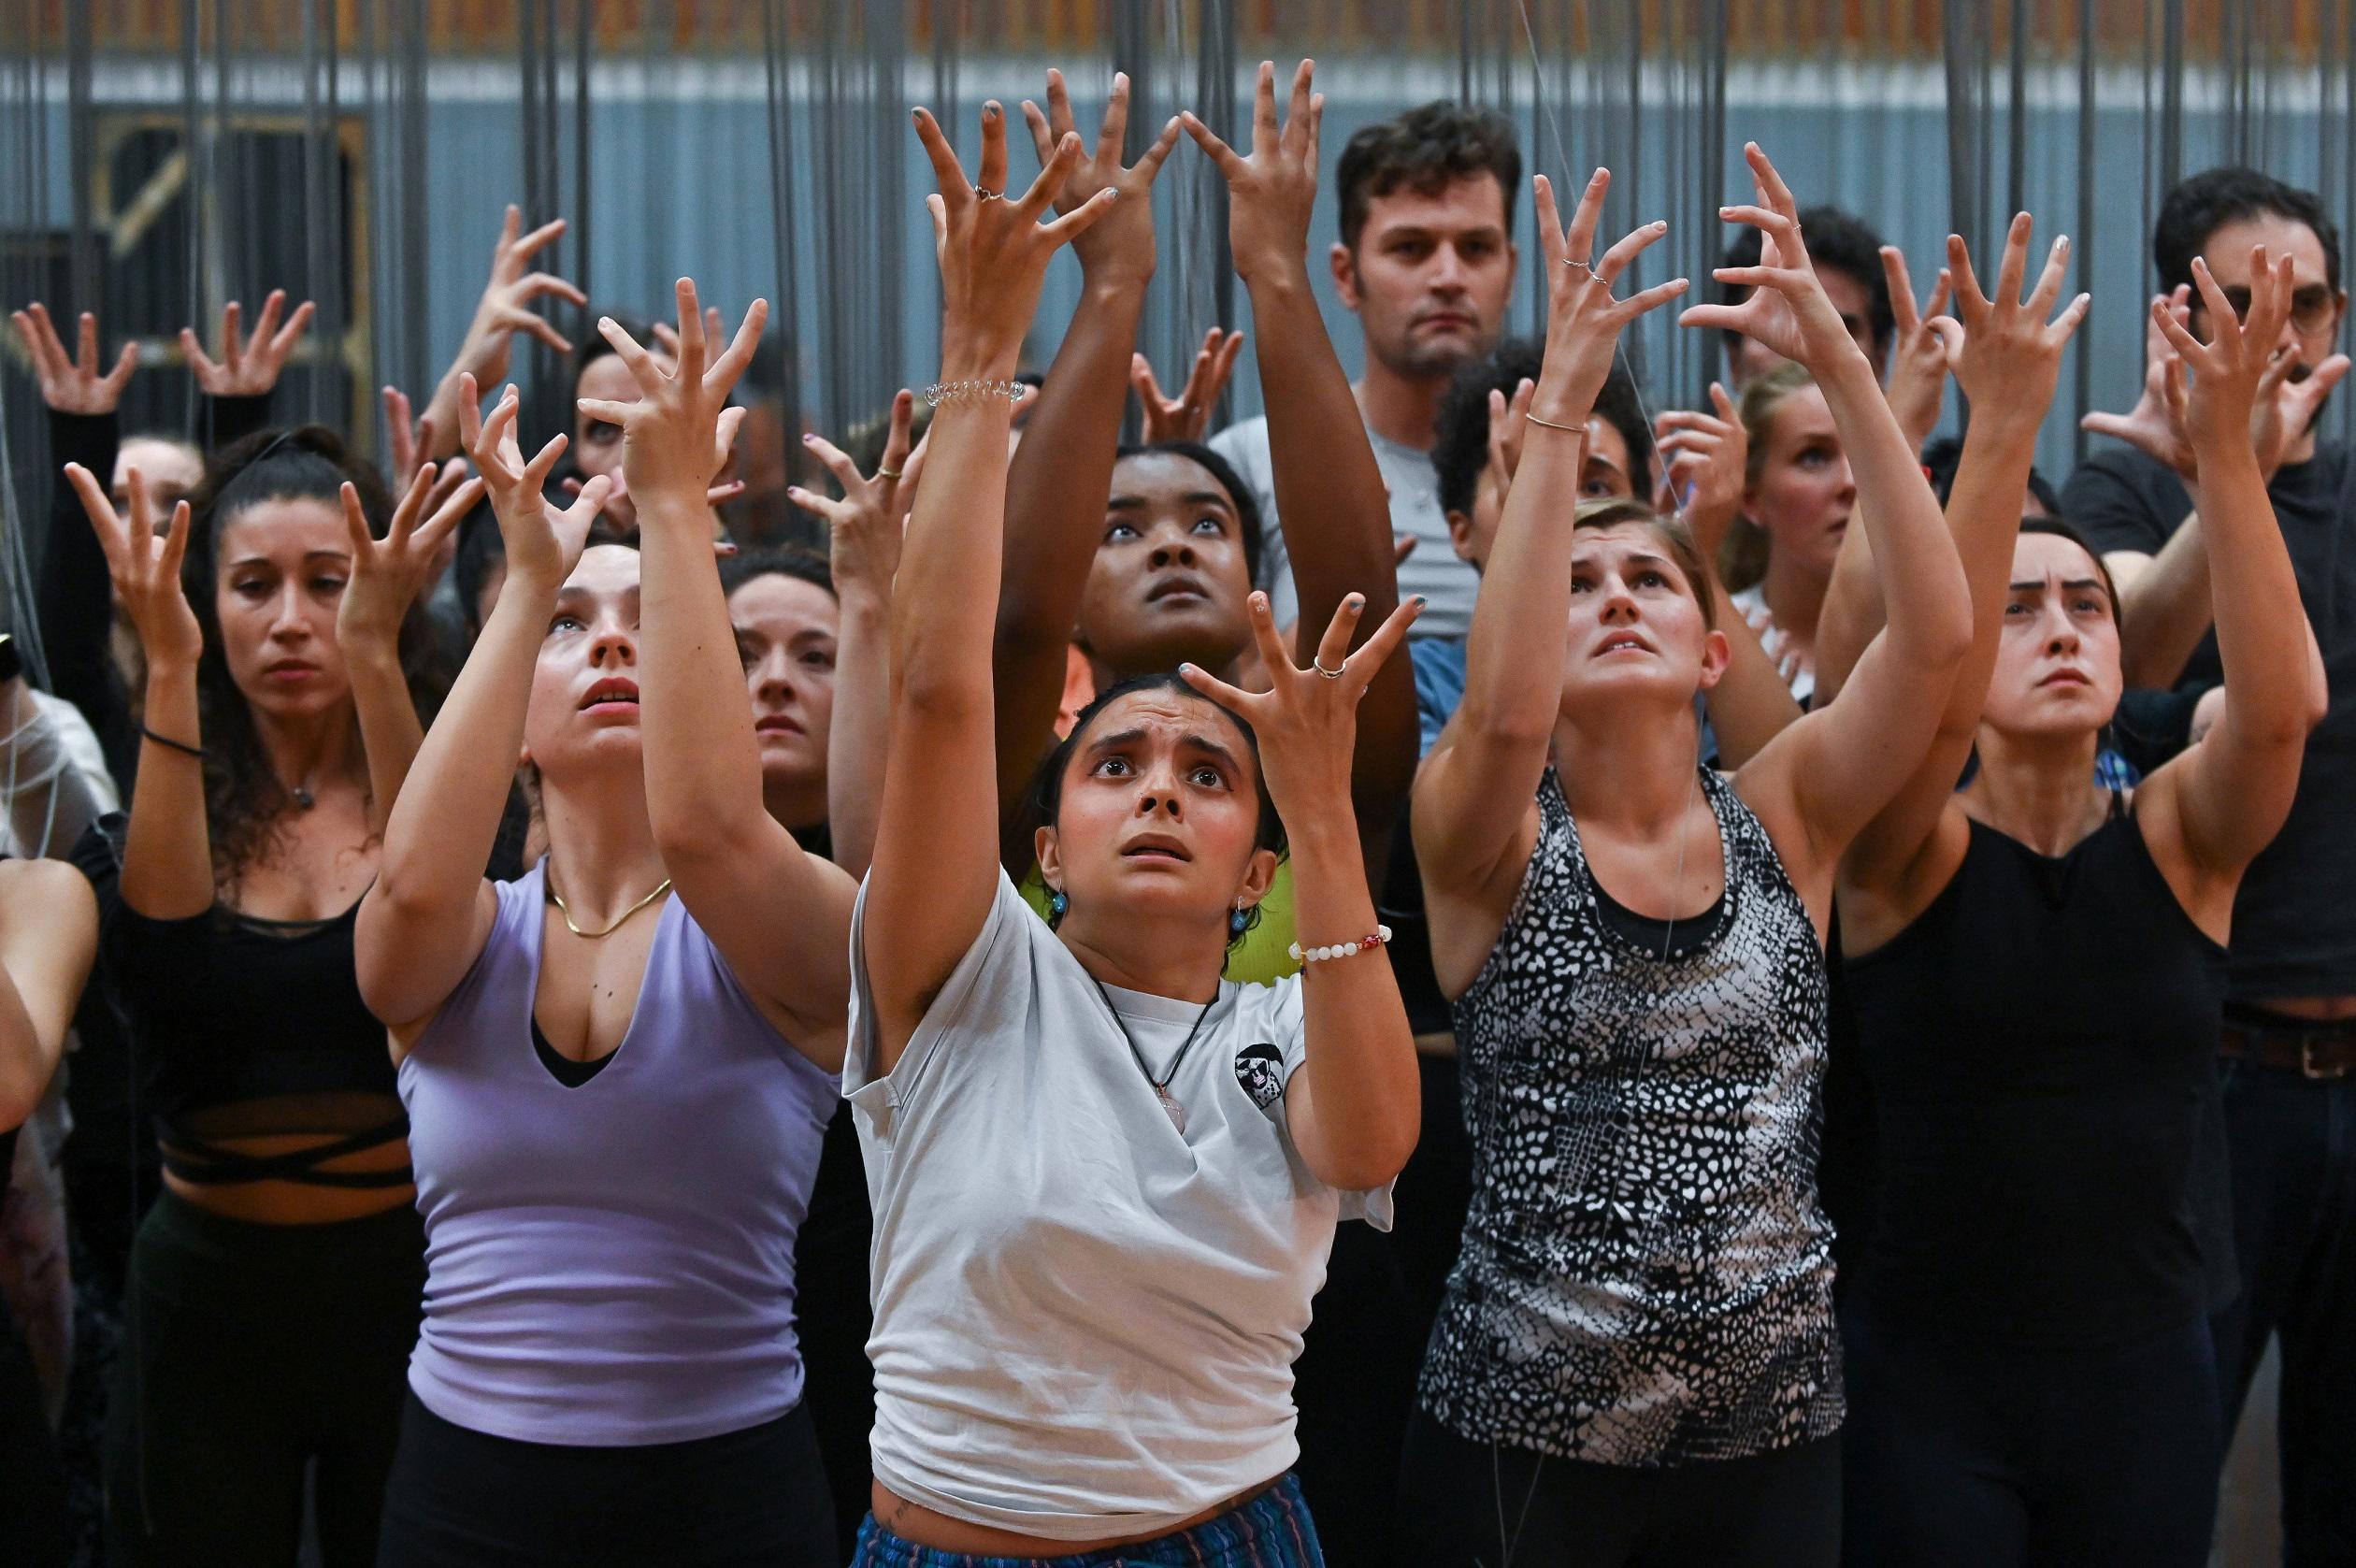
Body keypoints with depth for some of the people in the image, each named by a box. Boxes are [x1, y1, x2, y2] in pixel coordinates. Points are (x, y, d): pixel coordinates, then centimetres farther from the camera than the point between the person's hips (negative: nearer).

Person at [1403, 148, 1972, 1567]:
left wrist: (1840, 361, -20)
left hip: (1775, 1434, 2)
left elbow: (1938, 632, -13)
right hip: (1524, 1435, -2)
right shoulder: (1492, 841, -4)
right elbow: (1505, 709, -27)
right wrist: (1562, 400, -29)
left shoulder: (1783, 817, 2)